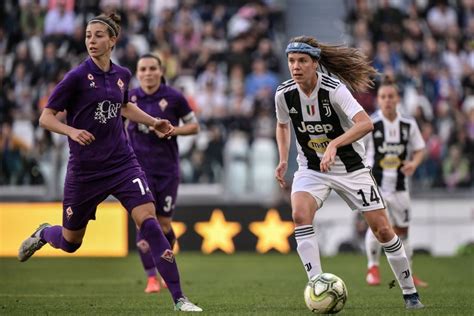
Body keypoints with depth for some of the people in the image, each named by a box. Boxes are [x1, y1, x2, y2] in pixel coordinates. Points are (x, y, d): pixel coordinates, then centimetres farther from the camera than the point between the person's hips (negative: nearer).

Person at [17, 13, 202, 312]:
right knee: (70, 242, 11)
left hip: (122, 162, 3)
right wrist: (72, 131, -26)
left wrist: (154, 122, 15)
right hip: (85, 169, -3)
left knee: (149, 220, -17)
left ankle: (179, 298, -16)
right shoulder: (77, 77, -12)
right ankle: (43, 234, 50)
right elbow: (46, 117, -9)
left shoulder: (122, 75, 4)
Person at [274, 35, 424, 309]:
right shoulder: (284, 94, -11)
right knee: (300, 213, -27)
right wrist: (283, 160, 0)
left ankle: (410, 292, 19)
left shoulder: (334, 89, -24)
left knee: (383, 230, -1)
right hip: (312, 169, 2)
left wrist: (333, 145, -50)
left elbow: (366, 123, -38)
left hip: (351, 168, -2)